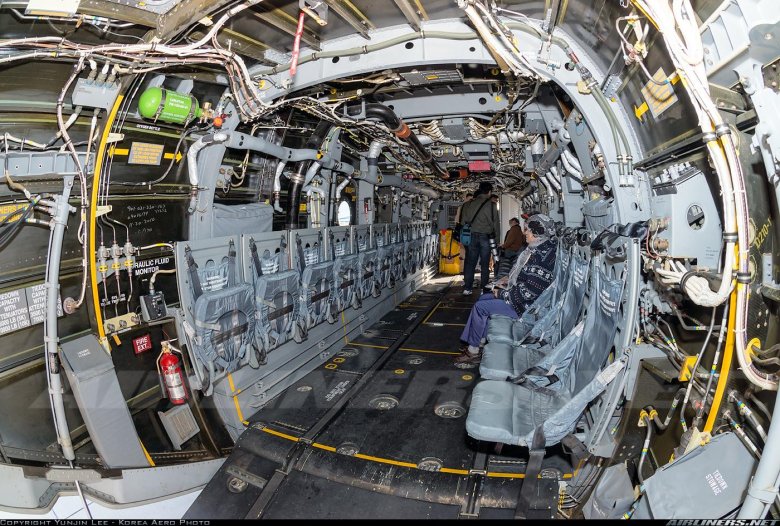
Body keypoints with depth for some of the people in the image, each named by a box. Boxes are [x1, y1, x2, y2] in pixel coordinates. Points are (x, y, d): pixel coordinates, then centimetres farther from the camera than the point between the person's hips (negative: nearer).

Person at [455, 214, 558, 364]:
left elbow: (529, 291, -27)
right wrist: (509, 278, 6)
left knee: (480, 307, -9)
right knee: (484, 298, 13)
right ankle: (481, 340, 17)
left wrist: (502, 294, -17)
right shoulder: (537, 249, 5)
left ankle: (473, 351, 6)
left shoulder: (542, 256, -26)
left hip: (524, 306, -10)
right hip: (517, 294, 10)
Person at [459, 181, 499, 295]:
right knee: (485, 264, 6)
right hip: (485, 236, -3)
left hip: (471, 236, 3)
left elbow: (463, 221, 6)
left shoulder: (468, 205, 4)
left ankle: (467, 288, 7)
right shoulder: (491, 205, -7)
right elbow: (495, 222, -4)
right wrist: (494, 234, 10)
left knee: (470, 263, 8)